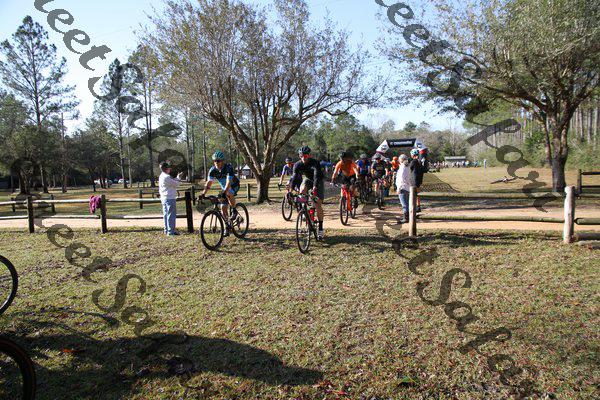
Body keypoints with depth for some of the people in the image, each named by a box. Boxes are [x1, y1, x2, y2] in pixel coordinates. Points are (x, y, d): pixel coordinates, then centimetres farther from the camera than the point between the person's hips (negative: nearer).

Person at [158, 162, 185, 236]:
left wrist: (178, 177, 14)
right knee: (171, 215, -5)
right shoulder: (166, 177, -18)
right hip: (170, 198, -10)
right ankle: (171, 231, -3)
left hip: (164, 198, 10)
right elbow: (176, 184, -11)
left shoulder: (161, 176, 13)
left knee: (166, 214, 13)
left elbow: (173, 182, 19)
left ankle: (166, 230, 19)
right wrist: (179, 178, 3)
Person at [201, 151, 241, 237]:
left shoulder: (228, 167, -30)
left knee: (229, 193, -39)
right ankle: (228, 226, 10)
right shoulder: (212, 170, -16)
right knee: (223, 208, -5)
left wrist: (224, 192, -55)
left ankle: (234, 211, -16)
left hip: (234, 186, -5)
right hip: (224, 188, 5)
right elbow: (209, 182, -20)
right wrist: (203, 193, -34)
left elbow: (229, 182, -41)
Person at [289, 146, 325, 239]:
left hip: (318, 181, -3)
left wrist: (315, 187, -63)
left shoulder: (314, 163, -32)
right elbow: (294, 177, -27)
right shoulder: (298, 165, -20)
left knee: (318, 204, -14)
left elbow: (317, 175, -46)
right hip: (307, 179, 4)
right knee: (302, 191, -32)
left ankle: (320, 228, -7)